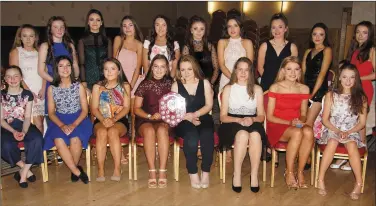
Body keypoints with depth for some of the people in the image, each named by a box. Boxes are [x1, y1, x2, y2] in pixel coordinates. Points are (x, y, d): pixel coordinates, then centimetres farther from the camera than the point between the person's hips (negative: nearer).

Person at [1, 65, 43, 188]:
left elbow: (27, 117, -1)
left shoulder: (27, 94, 5)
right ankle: (26, 170, -8)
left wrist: (23, 132, -20)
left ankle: (23, 173, -14)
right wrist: (13, 131, -19)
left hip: (24, 126, 1)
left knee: (37, 139, -31)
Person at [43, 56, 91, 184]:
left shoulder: (79, 86, 2)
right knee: (58, 140, -31)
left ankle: (74, 169, -5)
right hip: (59, 121, 1)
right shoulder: (52, 88, 5)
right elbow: (51, 112, 3)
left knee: (75, 140, -32)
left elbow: (85, 110, 0)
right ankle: (77, 171, -18)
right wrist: (62, 125, -16)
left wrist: (74, 124, -17)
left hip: (78, 120, -1)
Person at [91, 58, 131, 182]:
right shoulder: (97, 87, 12)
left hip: (120, 121, -1)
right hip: (101, 121, 1)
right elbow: (94, 108, 3)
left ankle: (117, 168, -29)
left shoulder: (125, 86, 9)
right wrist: (103, 120, -18)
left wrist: (113, 119, -18)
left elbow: (126, 108, 0)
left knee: (113, 132, -35)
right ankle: (100, 169, -29)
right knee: (102, 132, -34)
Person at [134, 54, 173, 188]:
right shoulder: (144, 84, 4)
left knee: (162, 130, -35)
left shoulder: (170, 84, 6)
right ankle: (152, 172, -32)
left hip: (165, 122, 0)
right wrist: (150, 116, -11)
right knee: (149, 130, -36)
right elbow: (136, 108, 4)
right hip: (145, 120, 0)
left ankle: (162, 172, -33)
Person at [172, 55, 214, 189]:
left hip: (202, 119, 1)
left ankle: (205, 172, -17)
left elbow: (209, 105, 2)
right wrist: (188, 118, -16)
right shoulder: (176, 85, 8)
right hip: (184, 122, -1)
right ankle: (192, 173, -20)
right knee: (191, 136, -34)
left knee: (207, 135, -32)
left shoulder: (204, 83, 9)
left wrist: (195, 115, -16)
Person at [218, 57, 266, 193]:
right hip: (232, 124, -1)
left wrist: (252, 119, -16)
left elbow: (261, 116, 7)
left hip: (252, 123, 1)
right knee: (242, 134, -37)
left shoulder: (257, 89, 10)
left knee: (255, 135, -35)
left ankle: (254, 175, -25)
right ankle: (236, 175, -26)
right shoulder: (228, 89, 6)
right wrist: (239, 120, -17)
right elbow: (223, 117, 1)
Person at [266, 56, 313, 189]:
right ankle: (289, 172, -17)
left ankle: (300, 172, -17)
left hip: (297, 125, 4)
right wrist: (289, 122, -18)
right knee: (297, 133, -35)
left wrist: (301, 121, -11)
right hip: (277, 126, -3)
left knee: (308, 132, -32)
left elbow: (303, 114, 12)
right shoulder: (275, 88, -6)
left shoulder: (304, 89, 5)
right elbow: (269, 116, -6)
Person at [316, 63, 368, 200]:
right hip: (332, 130, 0)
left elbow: (362, 122, 3)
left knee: (352, 145, -33)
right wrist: (337, 131, -14)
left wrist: (348, 132, -12)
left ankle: (359, 183, -23)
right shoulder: (331, 95, 2)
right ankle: (320, 180, -29)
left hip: (352, 132, 1)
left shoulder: (361, 97, 4)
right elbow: (325, 119, 1)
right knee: (332, 142, -34)